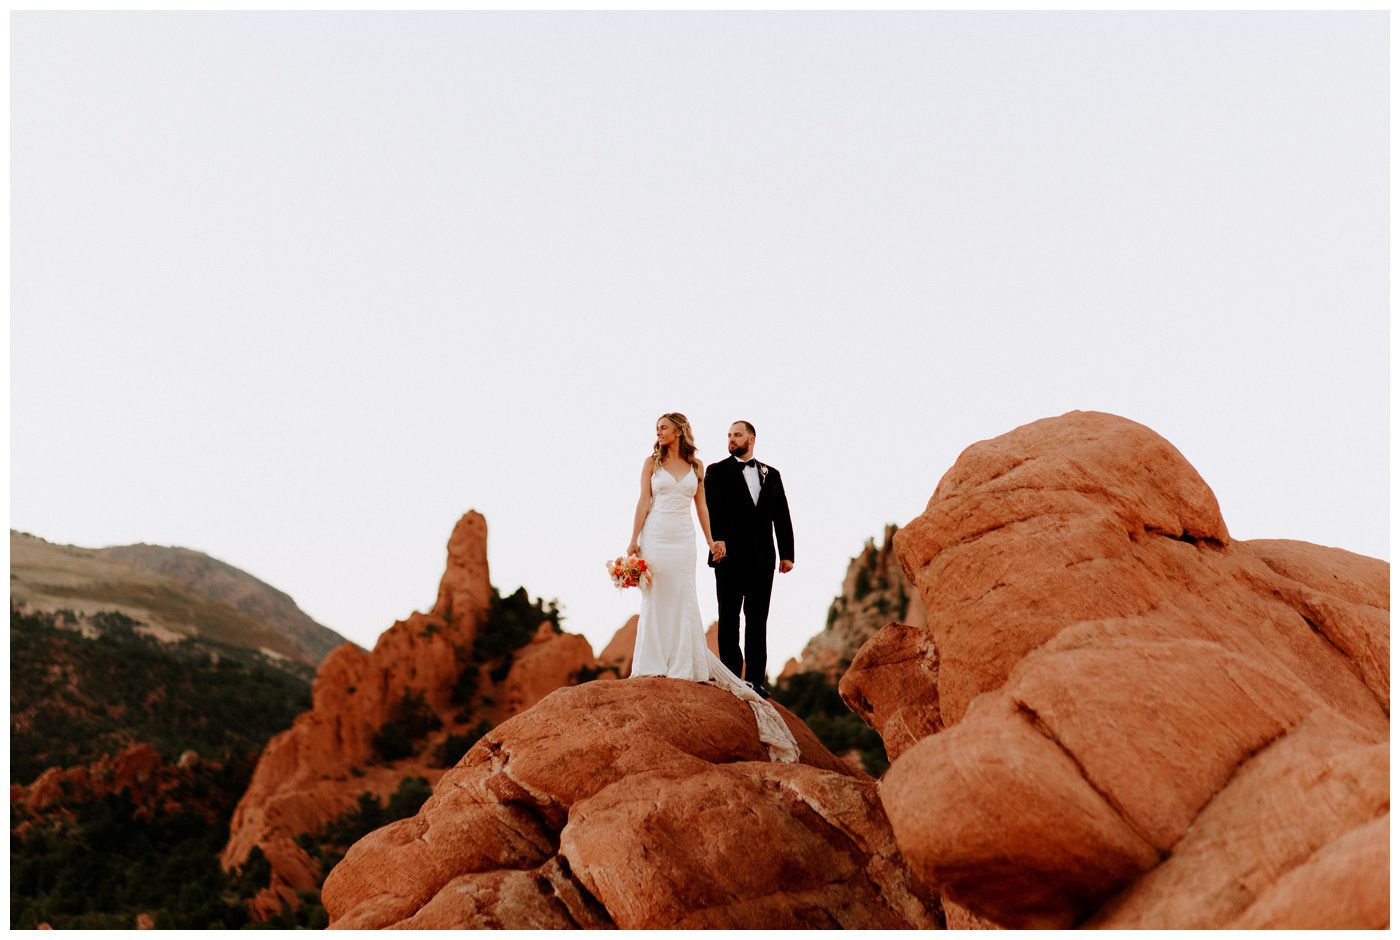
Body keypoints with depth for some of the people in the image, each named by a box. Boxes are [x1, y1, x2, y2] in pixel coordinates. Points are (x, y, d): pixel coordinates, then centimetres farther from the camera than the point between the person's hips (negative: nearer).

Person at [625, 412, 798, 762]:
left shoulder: (696, 466, 9)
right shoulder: (653, 462, 5)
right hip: (656, 534, -1)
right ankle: (654, 664, 6)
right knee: (655, 599, -1)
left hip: (684, 538, 1)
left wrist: (710, 540, 6)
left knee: (683, 599, 0)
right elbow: (643, 502, 1)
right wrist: (634, 539, -6)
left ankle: (683, 665, 6)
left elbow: (701, 505, 13)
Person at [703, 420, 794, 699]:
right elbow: (712, 508, -9)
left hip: (762, 559, 3)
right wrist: (718, 539, -25)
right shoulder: (717, 471, 5)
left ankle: (756, 680, 7)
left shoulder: (771, 475, 14)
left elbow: (782, 516, 12)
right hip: (730, 556, -3)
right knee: (729, 619, 2)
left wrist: (787, 553, 4)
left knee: (758, 620, 4)